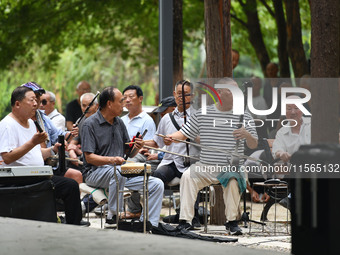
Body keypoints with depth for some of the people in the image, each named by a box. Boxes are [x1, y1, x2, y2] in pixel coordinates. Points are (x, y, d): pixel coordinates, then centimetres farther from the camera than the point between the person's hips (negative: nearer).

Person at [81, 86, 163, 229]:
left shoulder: (119, 123, 15)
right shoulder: (90, 124, -7)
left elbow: (129, 153, 16)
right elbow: (89, 157, -15)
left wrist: (136, 148, -7)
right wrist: (112, 160, -31)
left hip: (120, 171, 7)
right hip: (96, 172, -7)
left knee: (156, 184, -10)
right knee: (118, 171, -40)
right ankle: (112, 216, -28)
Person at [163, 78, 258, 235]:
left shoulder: (244, 116, 2)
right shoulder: (202, 114, 5)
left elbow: (253, 146, 1)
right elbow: (185, 133, 6)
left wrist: (247, 135, -21)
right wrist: (171, 138, -16)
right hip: (205, 167, 2)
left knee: (233, 180, -33)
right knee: (187, 176, -24)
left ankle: (232, 222, -17)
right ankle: (184, 221, -22)